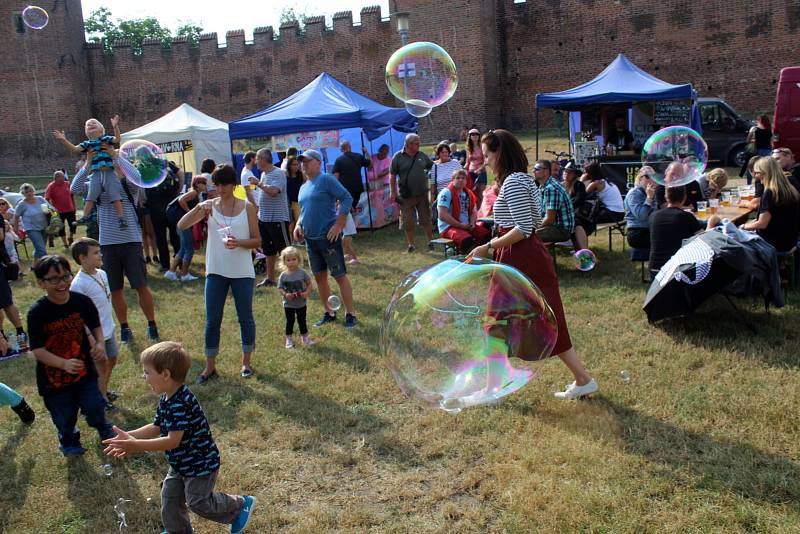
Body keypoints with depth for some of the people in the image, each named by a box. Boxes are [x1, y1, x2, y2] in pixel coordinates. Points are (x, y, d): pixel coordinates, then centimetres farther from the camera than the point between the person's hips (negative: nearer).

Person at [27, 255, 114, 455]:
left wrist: (100, 344, -17)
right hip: (53, 375, -1)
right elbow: (38, 350, -20)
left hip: (84, 369, 2)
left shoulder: (82, 301, -12)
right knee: (65, 417, 13)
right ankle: (69, 440, 46)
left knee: (94, 406, 3)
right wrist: (64, 364, -35)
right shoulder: (37, 312, -21)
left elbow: (95, 326, 4)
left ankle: (104, 430, 37)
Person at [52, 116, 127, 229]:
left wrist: (115, 126, -27)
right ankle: (85, 217, 4)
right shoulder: (87, 143, 14)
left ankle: (121, 219, -5)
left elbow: (117, 139, -12)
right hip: (96, 174, 3)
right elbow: (74, 149, 5)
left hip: (109, 172, -3)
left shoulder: (106, 139, 5)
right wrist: (63, 140, -7)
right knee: (90, 196, 0)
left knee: (115, 196, -5)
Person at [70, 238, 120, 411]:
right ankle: (101, 398, 25)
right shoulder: (78, 283, -24)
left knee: (112, 360, 22)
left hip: (108, 329, 8)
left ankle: (104, 391, 42)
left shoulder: (102, 274, 0)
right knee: (102, 366, 6)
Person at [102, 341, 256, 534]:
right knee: (170, 496, 16)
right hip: (180, 463, 9)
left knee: (198, 502, 5)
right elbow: (156, 428, 7)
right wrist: (128, 436, -4)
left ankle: (242, 505, 21)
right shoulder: (166, 399, -1)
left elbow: (173, 441, -33)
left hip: (200, 464, -9)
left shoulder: (181, 404, -33)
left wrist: (136, 446, -33)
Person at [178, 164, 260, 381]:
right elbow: (181, 226, -8)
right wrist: (198, 208, -23)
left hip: (242, 272, -1)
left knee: (245, 317, 8)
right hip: (216, 271, 1)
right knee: (212, 320, 5)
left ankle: (246, 362, 24)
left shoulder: (247, 207, -1)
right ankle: (210, 367, 15)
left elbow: (257, 241, 0)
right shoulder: (209, 206, 1)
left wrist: (238, 243, -19)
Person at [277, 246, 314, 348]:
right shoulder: (283, 275, -8)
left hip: (301, 303, 1)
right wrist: (285, 294, -23)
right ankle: (289, 339, 19)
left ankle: (305, 337, 28)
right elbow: (280, 288, -5)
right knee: (290, 321, 8)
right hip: (288, 304, -1)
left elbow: (309, 284, -3)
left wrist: (307, 292, -19)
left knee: (302, 320, 14)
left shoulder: (302, 273, -8)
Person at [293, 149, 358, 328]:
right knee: (319, 277, 13)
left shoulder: (326, 180, -9)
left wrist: (338, 225, -18)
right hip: (310, 238, 8)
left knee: (340, 276, -2)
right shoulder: (303, 188, 15)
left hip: (328, 237, -8)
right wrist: (298, 225, 6)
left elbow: (347, 198, -15)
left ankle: (350, 314, 7)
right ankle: (329, 313, 25)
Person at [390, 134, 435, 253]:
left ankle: (431, 242, 16)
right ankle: (410, 244, 17)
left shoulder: (422, 156, 6)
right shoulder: (398, 157, -4)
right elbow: (392, 176, -1)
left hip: (422, 194, 2)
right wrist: (393, 193, -5)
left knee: (425, 219, 7)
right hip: (406, 196, -2)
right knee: (408, 221, 5)